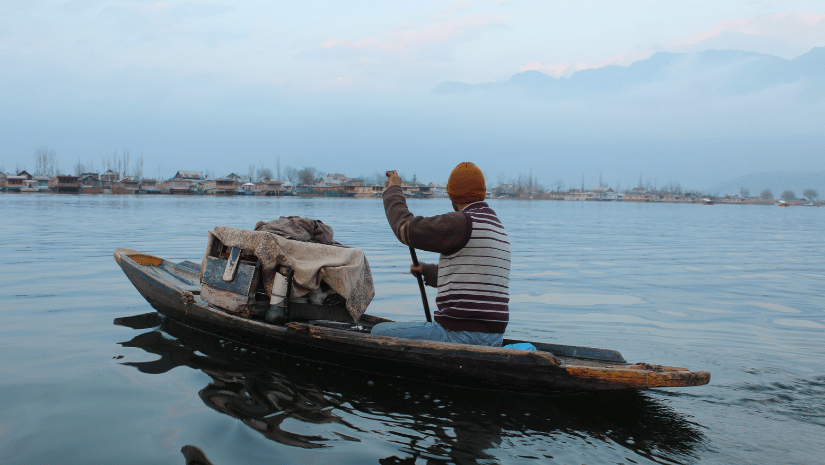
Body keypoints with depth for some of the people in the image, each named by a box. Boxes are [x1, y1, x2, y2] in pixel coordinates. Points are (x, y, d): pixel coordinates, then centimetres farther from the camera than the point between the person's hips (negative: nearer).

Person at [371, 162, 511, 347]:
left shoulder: (463, 223, -15)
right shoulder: (499, 229, 15)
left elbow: (406, 228, -9)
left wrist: (393, 189, 8)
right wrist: (427, 271, 40)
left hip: (460, 334, -9)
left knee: (380, 332, 1)